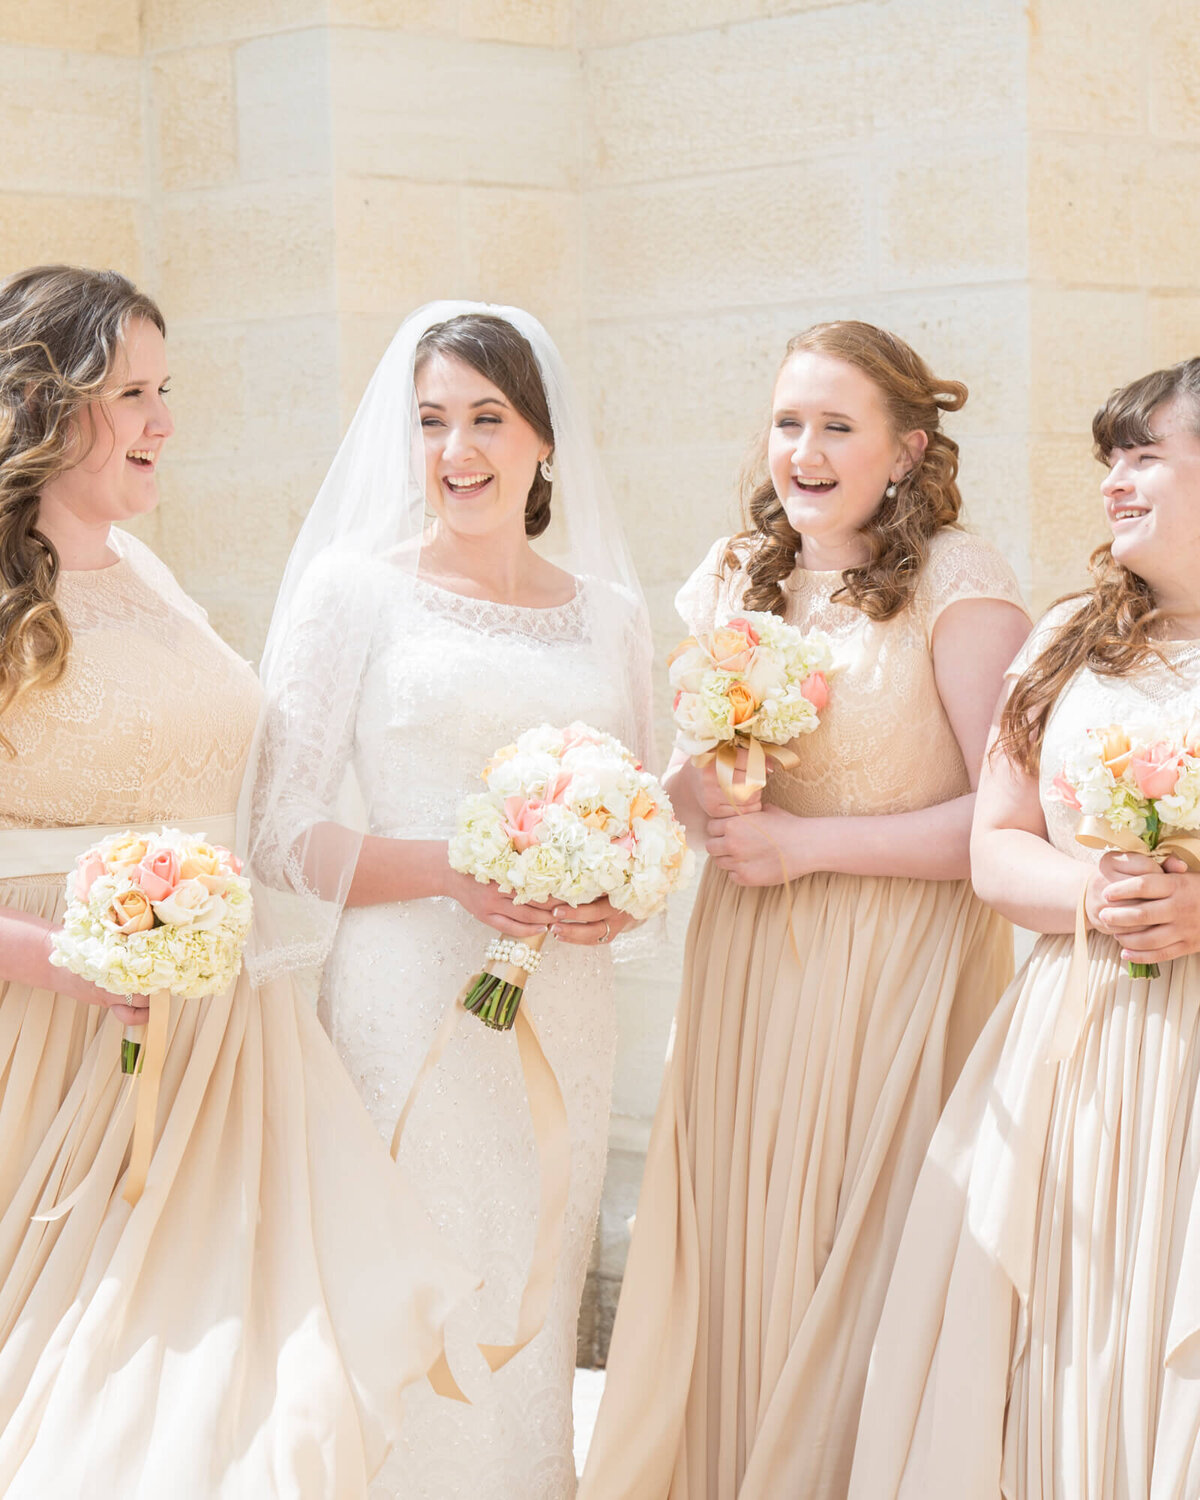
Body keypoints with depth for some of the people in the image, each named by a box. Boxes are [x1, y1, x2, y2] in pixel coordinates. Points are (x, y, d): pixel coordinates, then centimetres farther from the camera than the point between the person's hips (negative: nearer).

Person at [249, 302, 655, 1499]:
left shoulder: (607, 611, 12)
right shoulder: (354, 587, 0)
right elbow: (285, 829, -5)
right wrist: (452, 870, -18)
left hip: (562, 1012, 4)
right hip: (409, 1006, -4)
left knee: (529, 1309, 9)